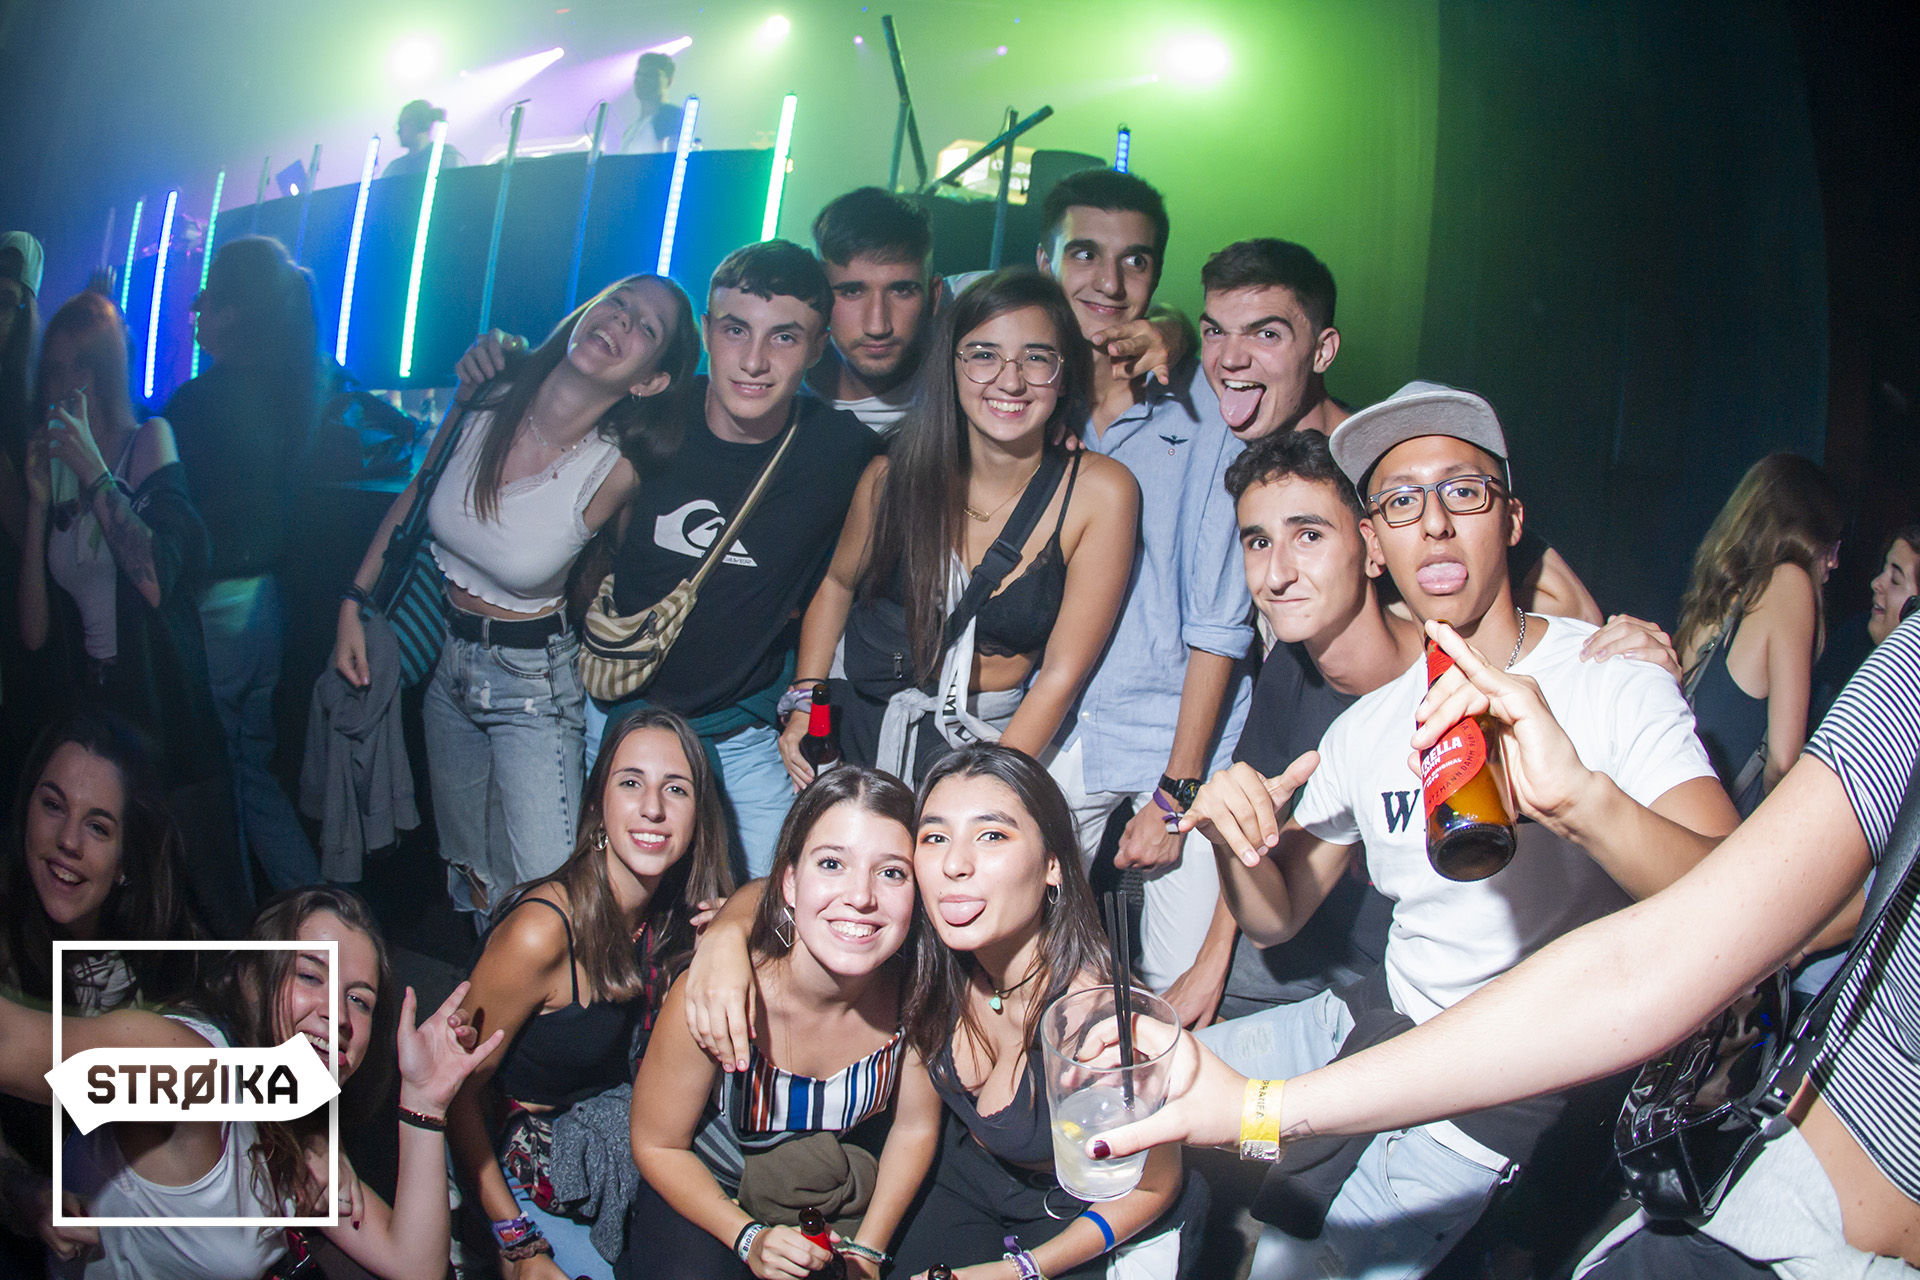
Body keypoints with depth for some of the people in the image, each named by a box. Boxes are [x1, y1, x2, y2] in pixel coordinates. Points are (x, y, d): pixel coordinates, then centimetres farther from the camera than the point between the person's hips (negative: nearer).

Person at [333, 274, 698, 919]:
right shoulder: (486, 401, -12)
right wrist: (354, 601, 7)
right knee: (465, 861, 20)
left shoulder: (614, 476, -23)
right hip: (446, 656, 5)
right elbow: (412, 499, 5)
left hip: (534, 680, -4)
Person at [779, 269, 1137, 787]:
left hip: (991, 742, -2)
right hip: (856, 720, 2)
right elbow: (838, 583, 11)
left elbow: (1061, 674, -11)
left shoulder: (1101, 492, -13)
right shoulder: (896, 474, -7)